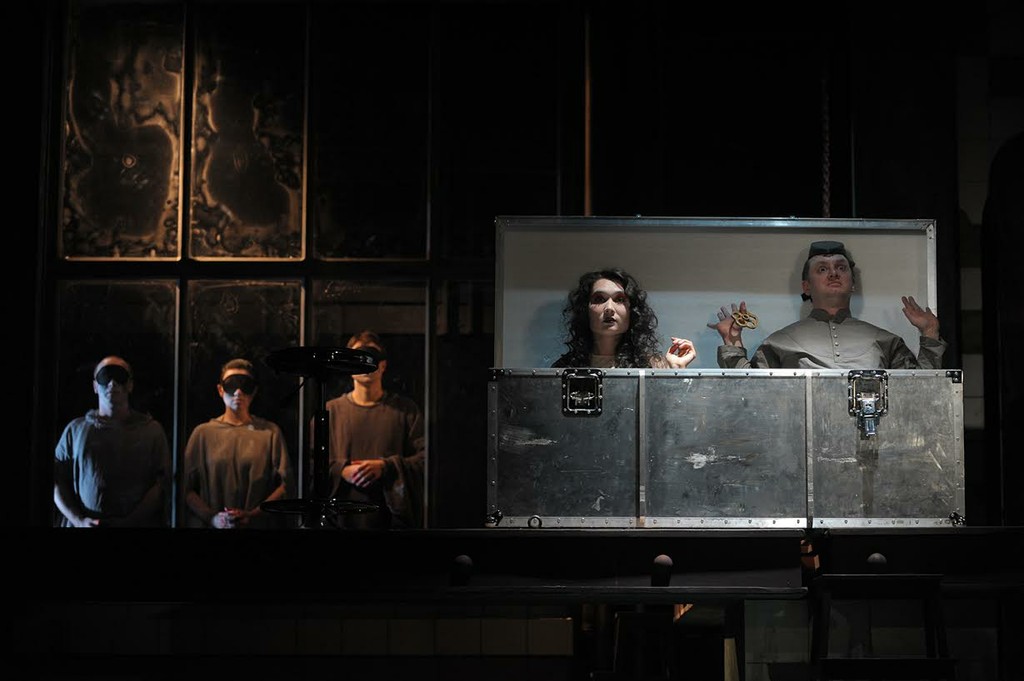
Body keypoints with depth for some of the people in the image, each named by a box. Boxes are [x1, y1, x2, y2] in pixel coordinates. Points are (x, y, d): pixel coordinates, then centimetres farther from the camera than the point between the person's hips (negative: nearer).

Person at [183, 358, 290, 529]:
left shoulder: (270, 432, 4)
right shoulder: (203, 433, 5)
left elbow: (284, 486, -2)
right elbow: (186, 488, 0)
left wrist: (252, 515, -14)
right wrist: (212, 518, -14)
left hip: (258, 525, 0)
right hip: (209, 526, 0)